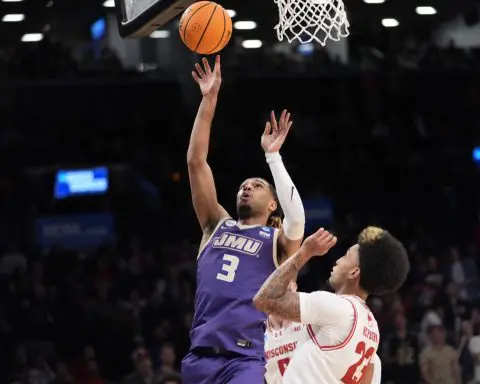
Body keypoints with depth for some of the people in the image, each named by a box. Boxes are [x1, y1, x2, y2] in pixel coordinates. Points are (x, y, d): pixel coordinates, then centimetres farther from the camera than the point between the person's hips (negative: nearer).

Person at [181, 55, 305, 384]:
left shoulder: (278, 240, 10)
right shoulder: (217, 225, 18)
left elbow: (297, 218, -15)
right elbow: (196, 161, 11)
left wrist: (273, 156, -8)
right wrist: (209, 99, 5)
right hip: (199, 356, 4)